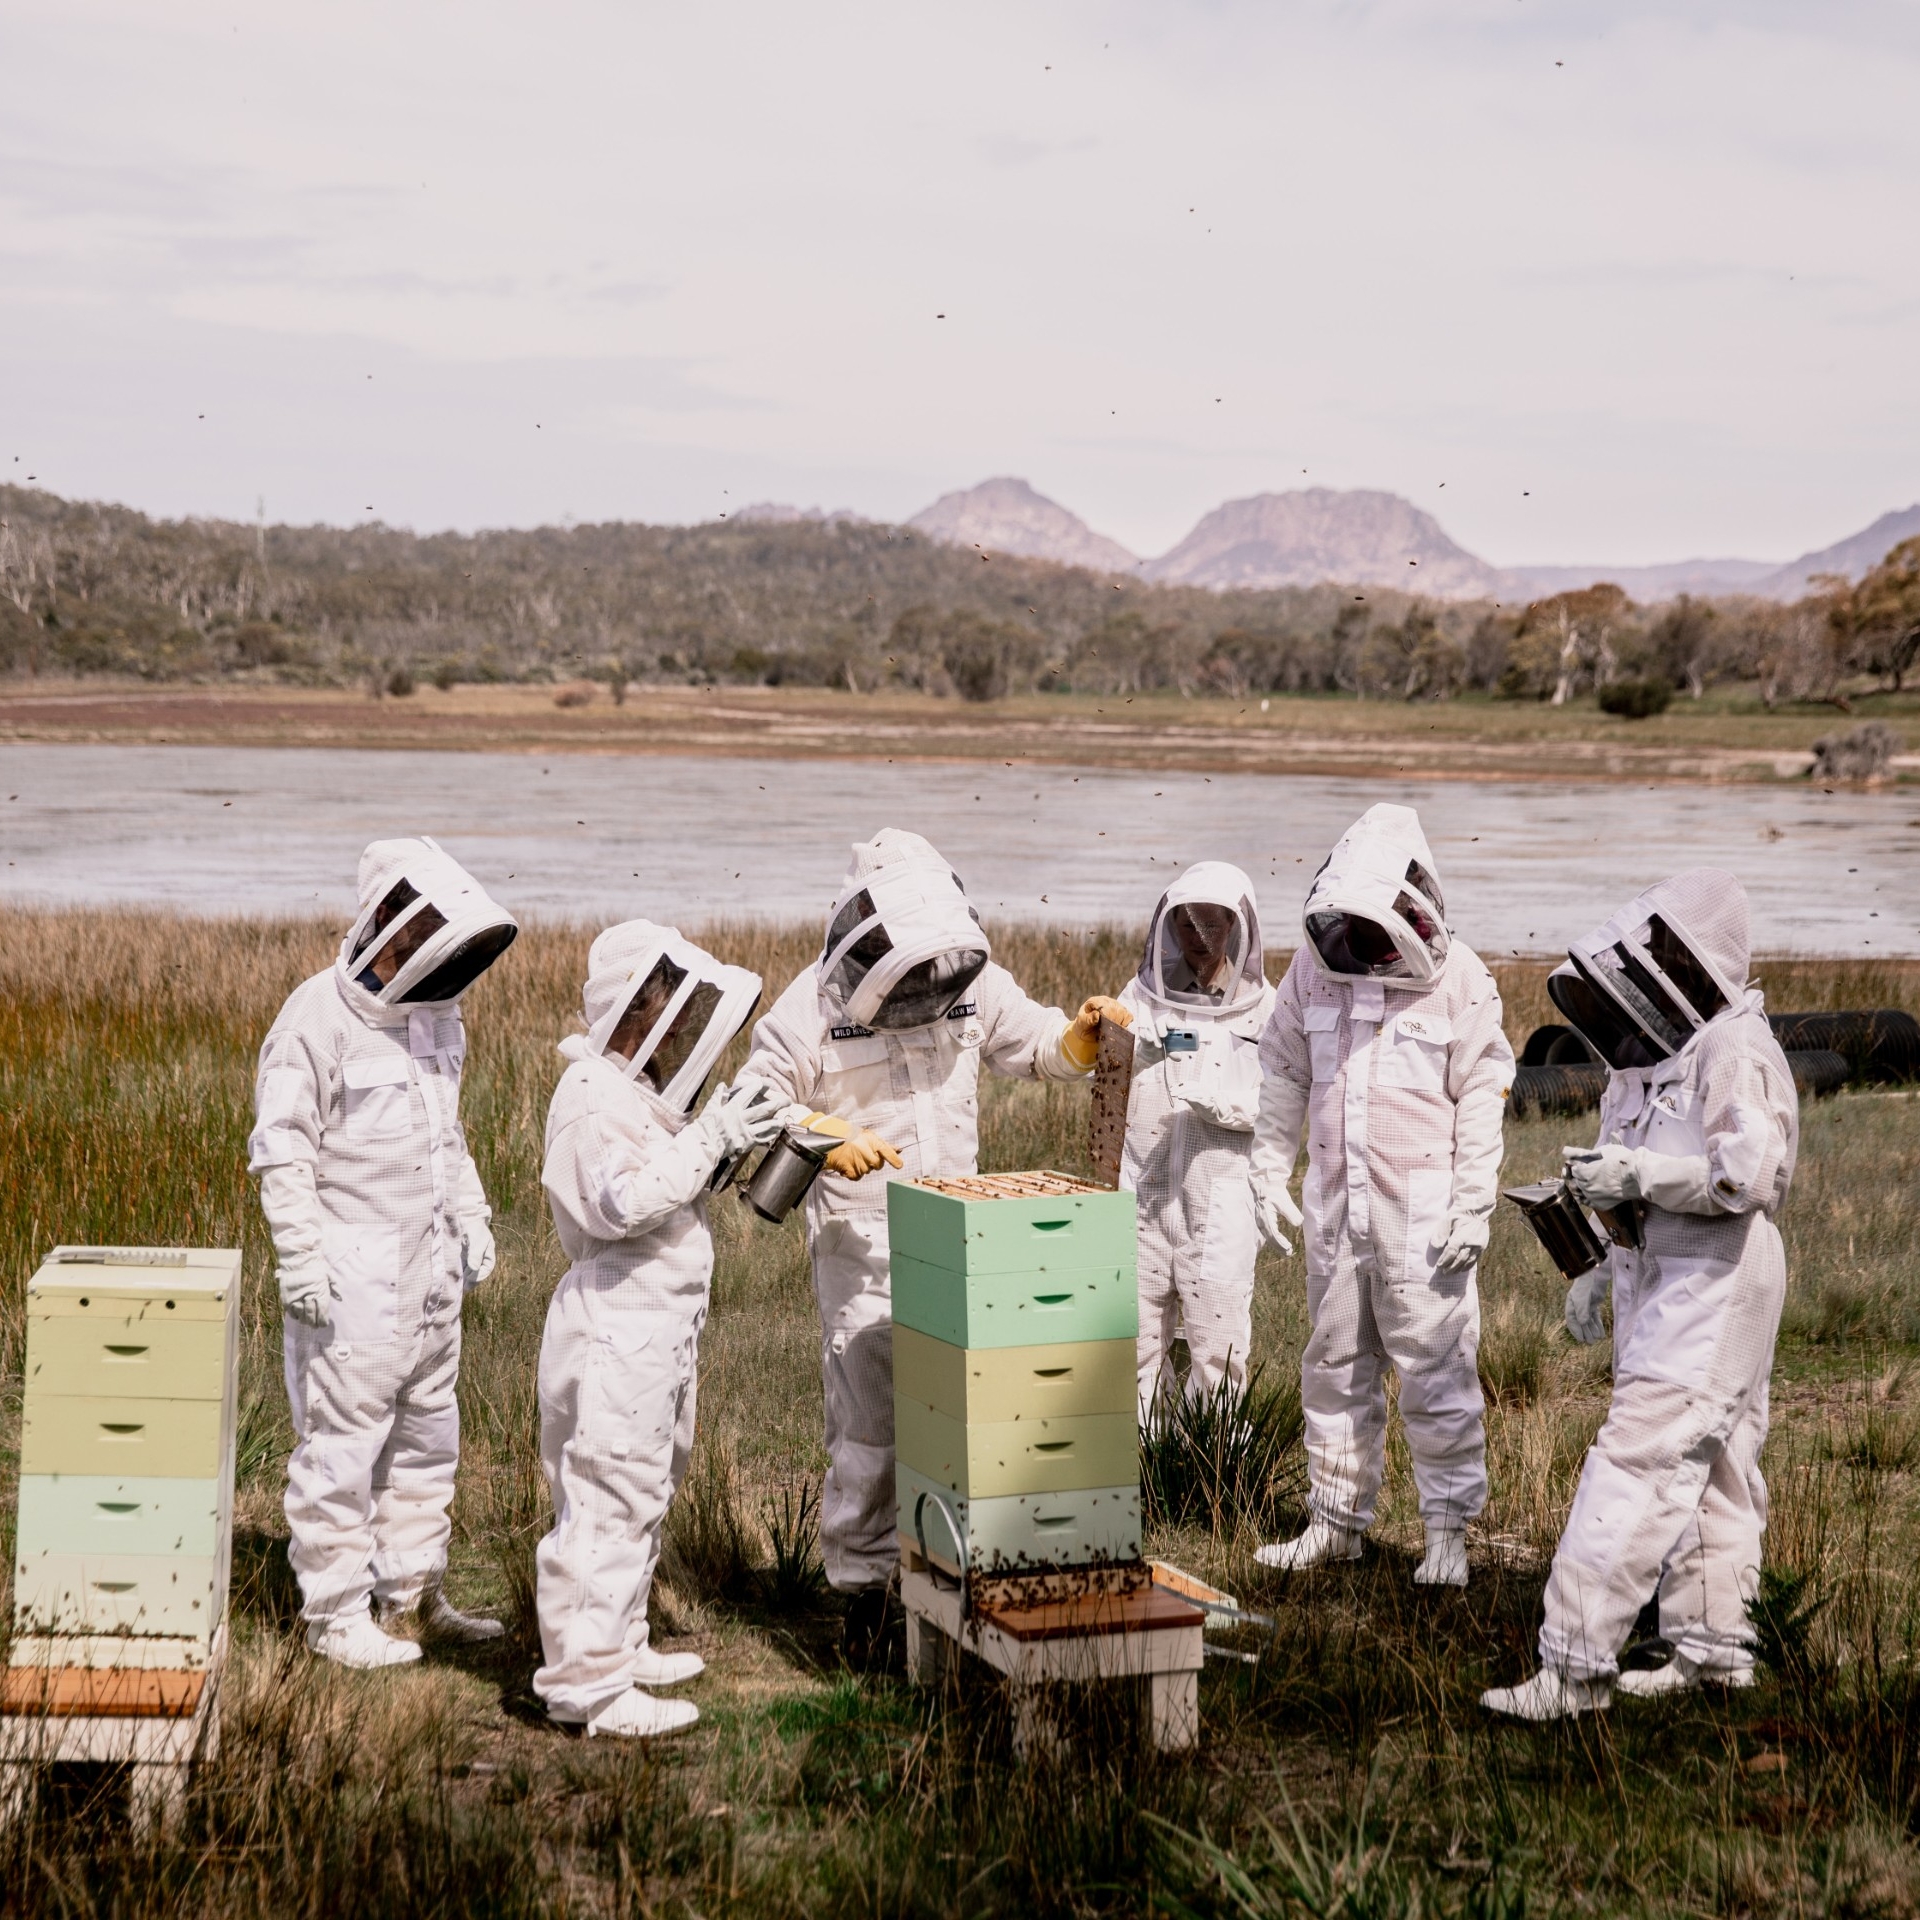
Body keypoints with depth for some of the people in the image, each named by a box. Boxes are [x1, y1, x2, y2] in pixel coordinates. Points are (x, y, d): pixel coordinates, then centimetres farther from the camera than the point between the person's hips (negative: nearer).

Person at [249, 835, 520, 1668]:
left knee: (427, 1433, 16)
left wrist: (470, 1215, 16)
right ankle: (335, 1613, 7)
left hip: (428, 1264, 9)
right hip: (351, 1271, -8)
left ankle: (414, 1589, 28)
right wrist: (300, 1257, -19)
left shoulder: (436, 1012, 9)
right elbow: (281, 1149, -16)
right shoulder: (319, 1017, -16)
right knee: (342, 1443, -2)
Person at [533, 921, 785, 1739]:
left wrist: (720, 1139, 6)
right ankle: (586, 1682, -6)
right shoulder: (594, 1097, -16)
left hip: (659, 1327, 11)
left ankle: (618, 1647, 31)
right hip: (615, 1326, -11)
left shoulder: (638, 1091, 16)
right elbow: (623, 1202, -28)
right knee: (608, 1502, -9)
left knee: (643, 1496, 20)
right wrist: (708, 1140, -26)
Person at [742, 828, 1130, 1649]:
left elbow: (1039, 1047, 13)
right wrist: (825, 1138, -23)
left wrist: (1083, 1032, -8)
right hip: (860, 1238, -4)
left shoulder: (971, 981, 0)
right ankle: (862, 1582, 14)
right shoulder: (812, 1008, -13)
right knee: (868, 1425, 0)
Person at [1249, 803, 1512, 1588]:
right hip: (1334, 1201, 5)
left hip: (1422, 1210, -4)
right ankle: (1335, 1520, 22)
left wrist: (1473, 1206, -9)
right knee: (1334, 1365, 12)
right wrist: (1267, 1175, 8)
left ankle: (1447, 1530, 7)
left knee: (1435, 1369, -2)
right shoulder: (1315, 966, 4)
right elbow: (1283, 1075, 12)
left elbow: (1483, 1097, -5)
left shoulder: (1457, 977, -7)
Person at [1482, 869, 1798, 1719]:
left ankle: (1576, 1664, -16)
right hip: (1665, 1282, 10)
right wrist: (1599, 1271, 18)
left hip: (1713, 1289, -10)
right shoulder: (1656, 1054, 16)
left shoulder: (1735, 1051, -15)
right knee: (1708, 1470, 15)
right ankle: (1713, 1649, 22)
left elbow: (1748, 1175, -24)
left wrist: (1639, 1175, -24)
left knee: (1637, 1461, -14)